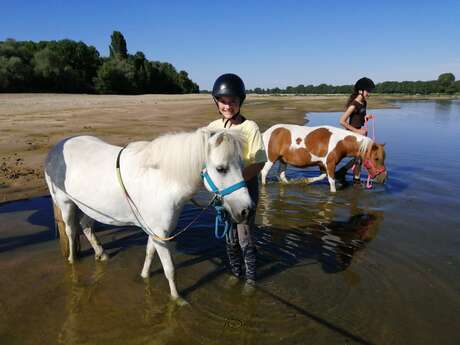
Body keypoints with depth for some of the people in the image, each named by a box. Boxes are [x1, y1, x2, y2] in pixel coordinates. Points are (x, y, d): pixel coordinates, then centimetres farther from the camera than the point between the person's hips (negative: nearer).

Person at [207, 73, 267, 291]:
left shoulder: (250, 127, -14)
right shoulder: (213, 127, -1)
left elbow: (259, 163, -16)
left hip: (245, 186, -4)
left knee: (245, 237, 4)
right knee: (229, 237, 17)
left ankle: (250, 277, 29)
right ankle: (236, 272, 39)